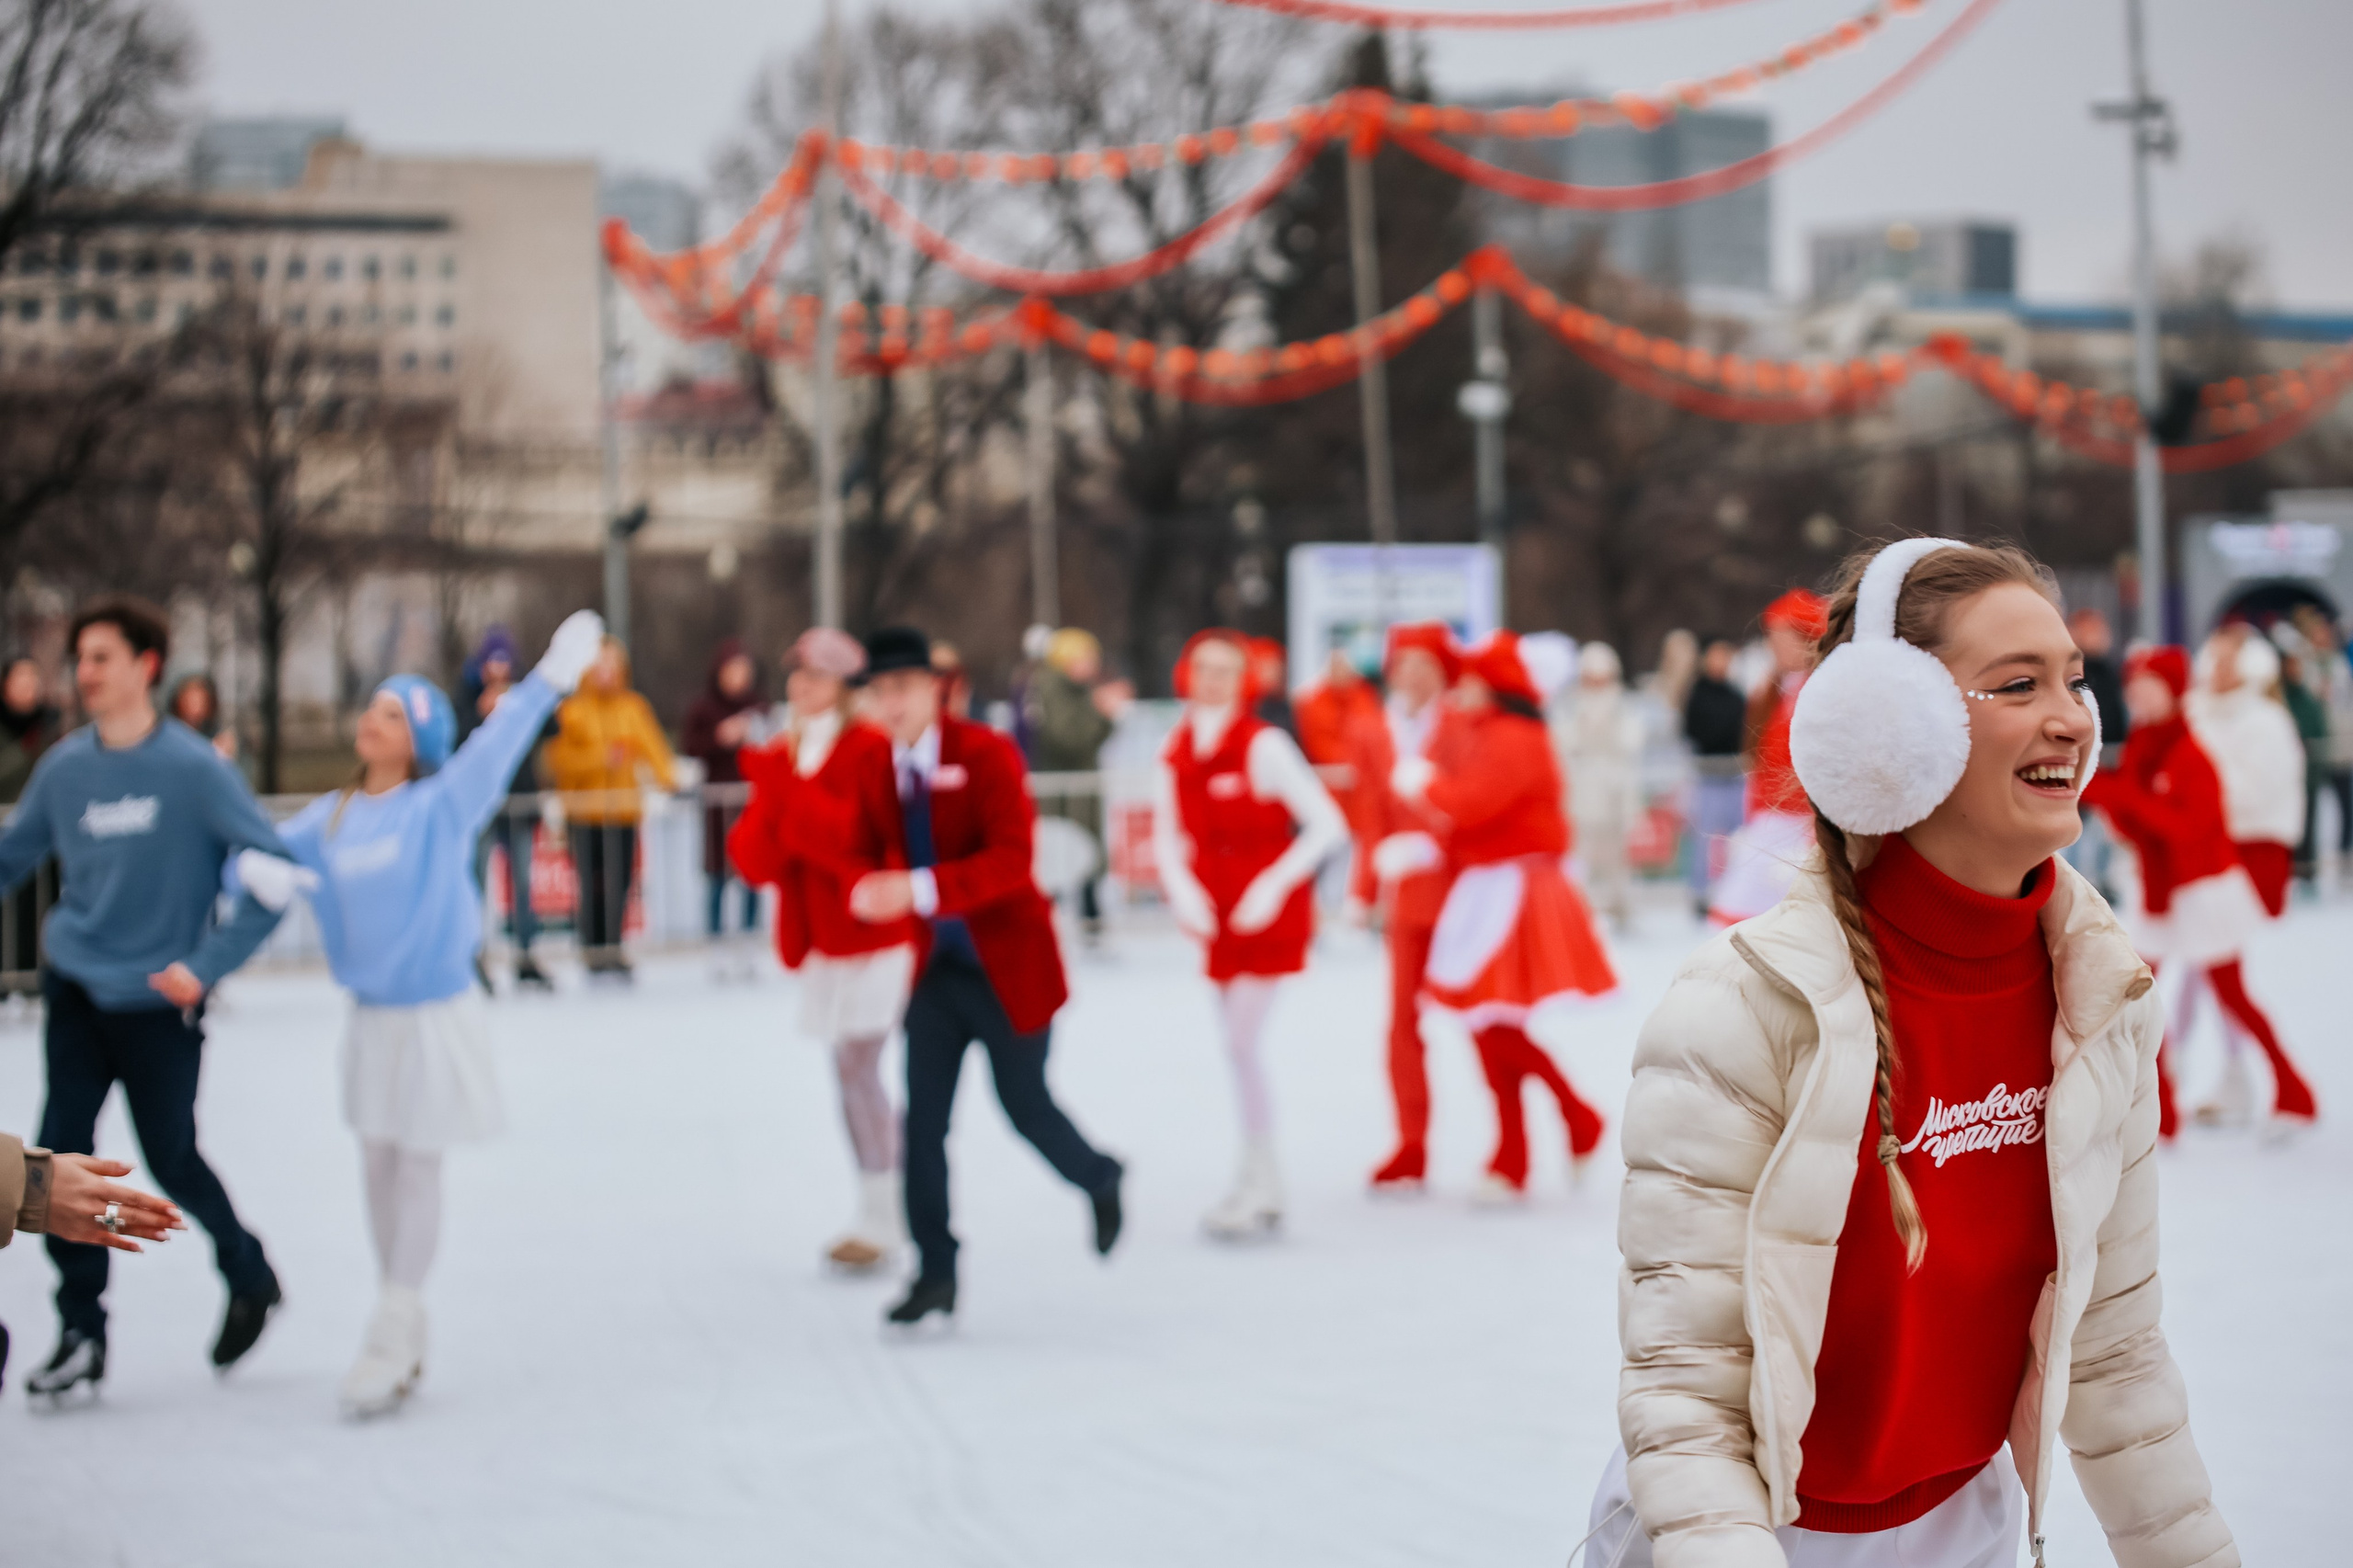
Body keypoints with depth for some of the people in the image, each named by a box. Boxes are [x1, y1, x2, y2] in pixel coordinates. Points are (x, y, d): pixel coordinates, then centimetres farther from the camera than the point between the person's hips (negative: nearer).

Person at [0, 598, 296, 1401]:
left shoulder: (195, 768, -13)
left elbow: (274, 869, -12)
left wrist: (207, 965, -16)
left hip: (158, 1002, -3)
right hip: (75, 991, 4)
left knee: (171, 1160, 8)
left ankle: (250, 1278, 34)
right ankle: (81, 1328, 8)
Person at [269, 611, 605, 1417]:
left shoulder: (441, 806, -10)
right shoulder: (329, 818, 3)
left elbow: (497, 743, -18)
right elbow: (261, 853, 6)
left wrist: (553, 675, -28)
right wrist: (258, 869, -18)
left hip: (435, 1015, -5)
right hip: (371, 1017, 5)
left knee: (417, 1170, 0)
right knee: (379, 1169, 11)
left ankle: (391, 1342, 6)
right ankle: (403, 1337, 24)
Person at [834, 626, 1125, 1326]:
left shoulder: (987, 754, -19)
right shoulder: (877, 772, 0)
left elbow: (1011, 861, -28)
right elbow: (865, 854, 11)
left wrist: (919, 889, -40)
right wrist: (871, 889, -15)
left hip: (1008, 961, -5)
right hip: (938, 965, 5)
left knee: (1024, 1104, 6)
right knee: (923, 1118, -3)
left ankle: (1099, 1179, 39)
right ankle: (935, 1273, 5)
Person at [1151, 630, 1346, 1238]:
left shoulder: (1263, 745, -14)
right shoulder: (1174, 756, 2)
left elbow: (1327, 824, -15)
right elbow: (1167, 839, 9)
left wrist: (1271, 889, -19)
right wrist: (1185, 894, -9)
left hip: (1271, 913, -6)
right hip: (1219, 916, 6)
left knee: (1241, 1043, -12)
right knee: (1238, 1048, 9)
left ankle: (1260, 1181, -1)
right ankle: (1262, 1190, 19)